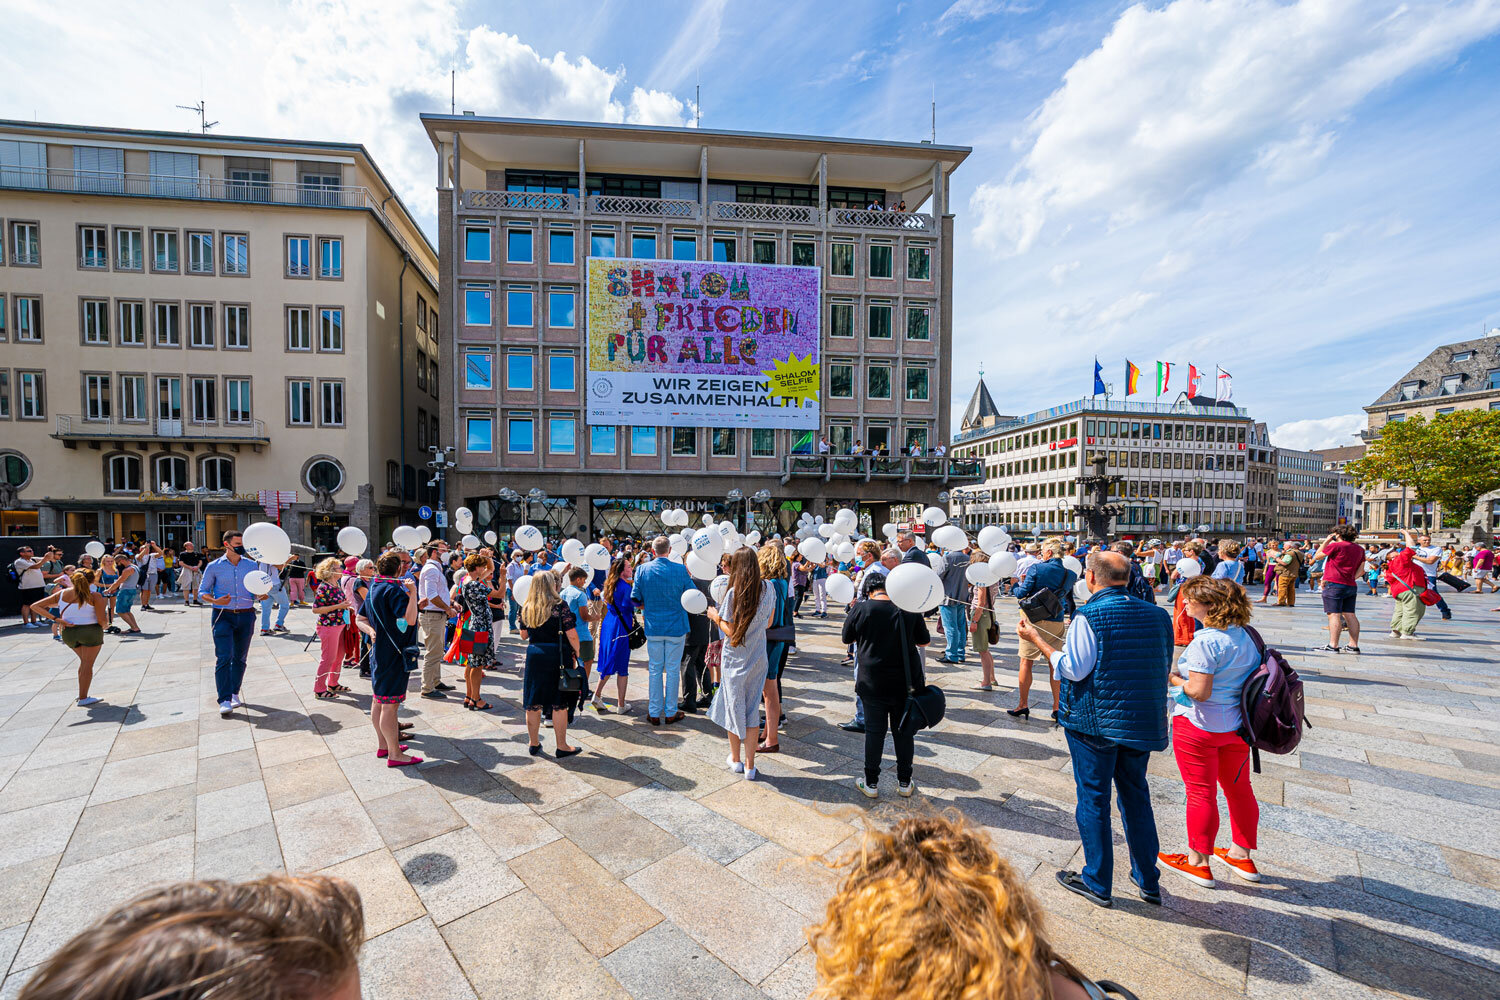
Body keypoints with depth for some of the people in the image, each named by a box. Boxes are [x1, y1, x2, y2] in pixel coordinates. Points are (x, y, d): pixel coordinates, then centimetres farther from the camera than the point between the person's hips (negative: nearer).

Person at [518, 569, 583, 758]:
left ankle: (534, 744, 26)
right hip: (557, 656, -4)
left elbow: (523, 636, 14)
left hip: (534, 656, 4)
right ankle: (562, 746, 13)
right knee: (559, 704, 5)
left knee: (533, 703, 13)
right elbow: (572, 635, -12)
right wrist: (576, 654, 1)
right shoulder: (559, 605, -11)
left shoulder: (527, 608, 3)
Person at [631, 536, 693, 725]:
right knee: (673, 670, 9)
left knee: (654, 669, 11)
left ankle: (654, 713, 18)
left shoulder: (642, 570, -5)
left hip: (653, 626, 2)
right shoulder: (681, 570, -10)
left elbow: (635, 599, -2)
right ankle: (671, 712, 18)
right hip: (676, 626, -1)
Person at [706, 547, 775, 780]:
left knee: (733, 707, 13)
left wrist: (716, 616, -1)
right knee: (752, 710, 11)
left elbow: (731, 632, -15)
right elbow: (768, 622, 7)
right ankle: (749, 766, 15)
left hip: (735, 659, -4)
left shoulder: (735, 593, -17)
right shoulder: (768, 588, -3)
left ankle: (735, 759, 28)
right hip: (758, 658, 4)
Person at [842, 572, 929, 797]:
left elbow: (847, 638, 3)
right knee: (903, 730, 14)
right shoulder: (909, 609, -5)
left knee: (874, 730, 9)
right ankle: (904, 782, 26)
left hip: (872, 682, -1)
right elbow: (924, 641, 7)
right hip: (906, 682, 2)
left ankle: (871, 783, 20)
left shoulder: (861, 608, -10)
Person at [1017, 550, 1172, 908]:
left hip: (1095, 722, -6)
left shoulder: (1088, 617, -18)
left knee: (1093, 798, 8)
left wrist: (1037, 638, -10)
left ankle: (1097, 883, 21)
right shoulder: (1158, 615, 2)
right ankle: (1148, 881, 33)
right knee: (1136, 796, 21)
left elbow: (1073, 669, -18)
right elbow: (1163, 668, 11)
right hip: (1143, 721, 6)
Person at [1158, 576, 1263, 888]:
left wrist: (1173, 678, -8)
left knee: (1201, 793, 5)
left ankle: (1198, 863, 20)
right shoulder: (1248, 636, 1)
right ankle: (1241, 856, 37)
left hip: (1199, 726, -8)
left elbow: (1199, 692, -25)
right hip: (1238, 724, 8)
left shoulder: (1205, 642, -24)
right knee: (1239, 789, 20)